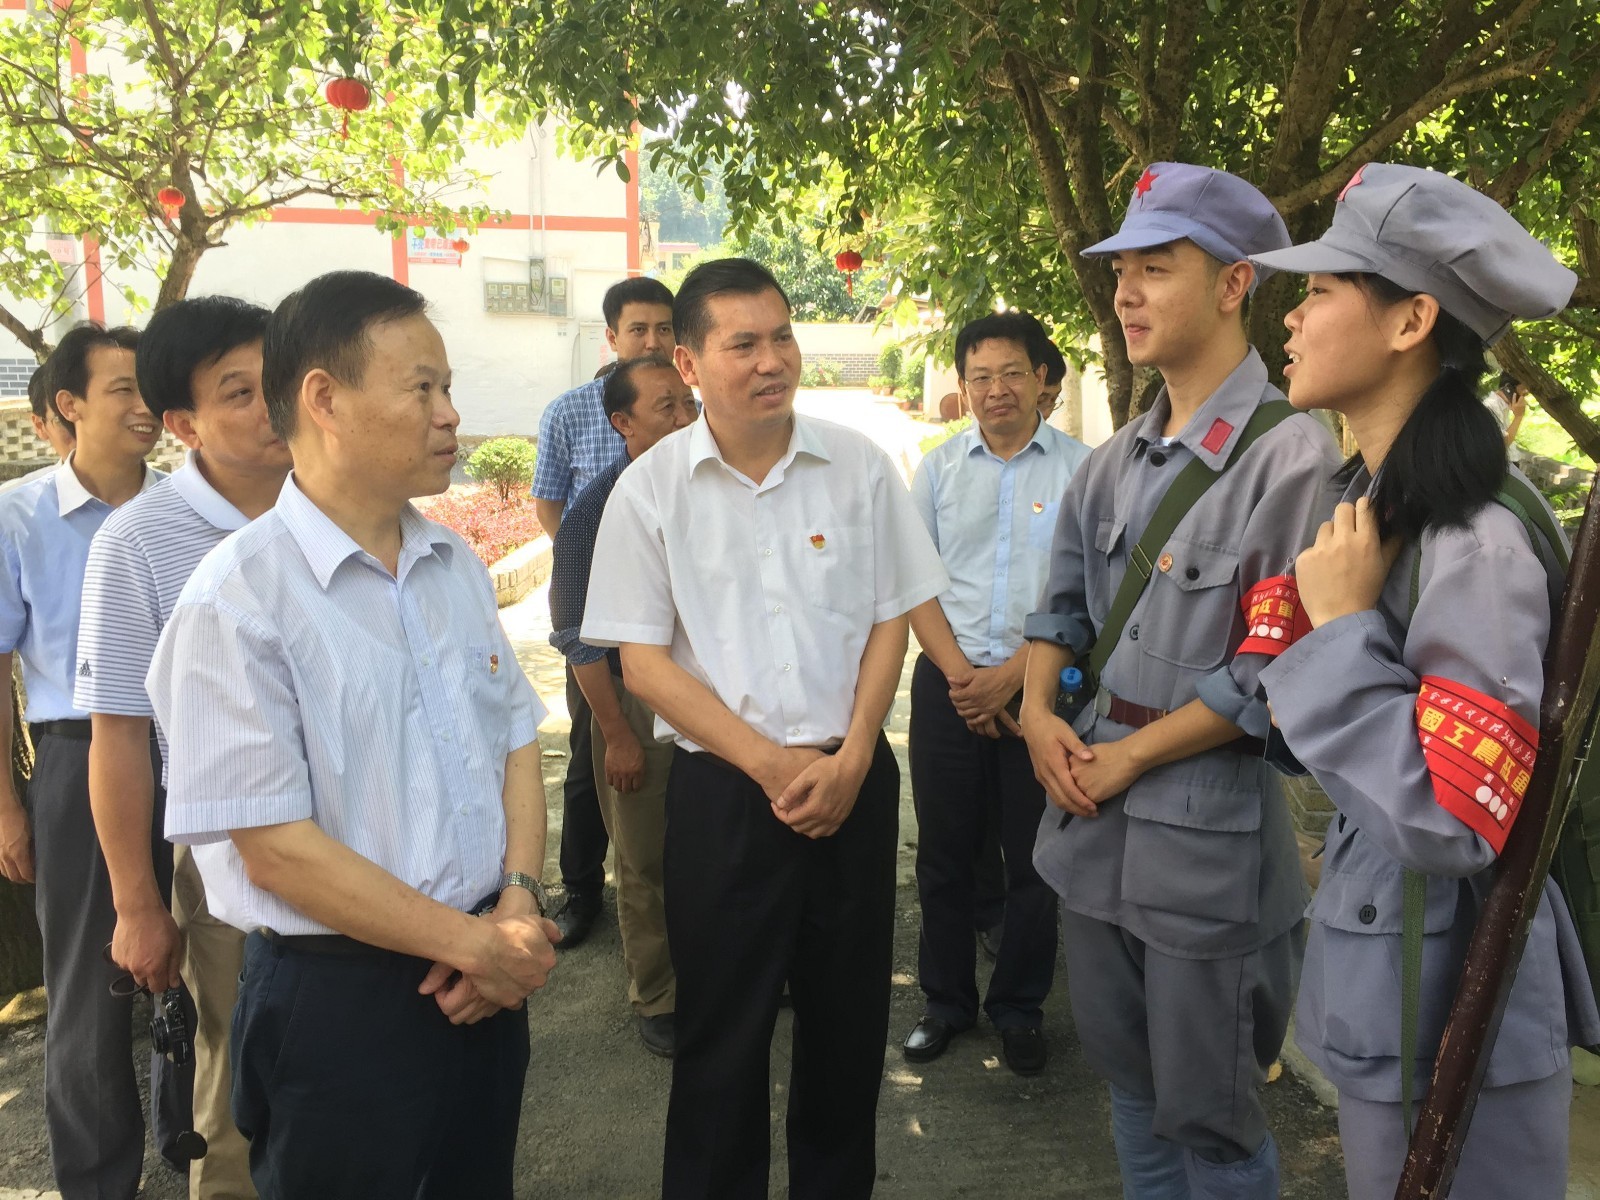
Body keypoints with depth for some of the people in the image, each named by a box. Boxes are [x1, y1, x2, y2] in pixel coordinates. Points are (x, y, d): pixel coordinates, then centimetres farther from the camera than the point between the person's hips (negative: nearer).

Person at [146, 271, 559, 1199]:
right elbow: (276, 847, -18)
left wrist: (519, 904, -5)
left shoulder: (457, 566, 6)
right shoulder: (239, 599, -16)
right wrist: (471, 943, -14)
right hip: (338, 1000, -6)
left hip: (485, 982, 6)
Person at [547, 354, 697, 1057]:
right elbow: (578, 636, -9)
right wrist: (618, 734, -10)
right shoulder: (595, 510, -11)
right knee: (646, 866, 8)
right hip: (636, 702, -4)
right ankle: (657, 999, 26)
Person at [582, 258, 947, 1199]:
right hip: (724, 787, -2)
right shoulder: (651, 488, -5)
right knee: (724, 1026, 9)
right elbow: (642, 658, -5)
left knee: (851, 1015, 15)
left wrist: (850, 759, -8)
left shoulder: (859, 466, 0)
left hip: (855, 778, 2)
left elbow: (891, 619, 3)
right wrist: (768, 763, -12)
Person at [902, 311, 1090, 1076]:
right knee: (944, 853, 10)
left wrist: (1009, 676, -12)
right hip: (949, 684, 3)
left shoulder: (1080, 469, -3)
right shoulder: (938, 469, 7)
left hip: (1042, 686, -2)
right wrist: (960, 674, -7)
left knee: (1034, 859, 7)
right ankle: (945, 1001, 27)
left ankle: (1019, 1010, 26)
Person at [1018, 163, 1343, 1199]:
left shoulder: (1291, 455, -15)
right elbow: (1065, 601, 17)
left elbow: (1281, 669, -18)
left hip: (1212, 829, -7)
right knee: (1128, 1077, 22)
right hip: (1095, 813, 7)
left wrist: (1133, 754, -13)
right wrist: (1039, 711, 0)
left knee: (1207, 1115, 9)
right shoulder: (1119, 463, 8)